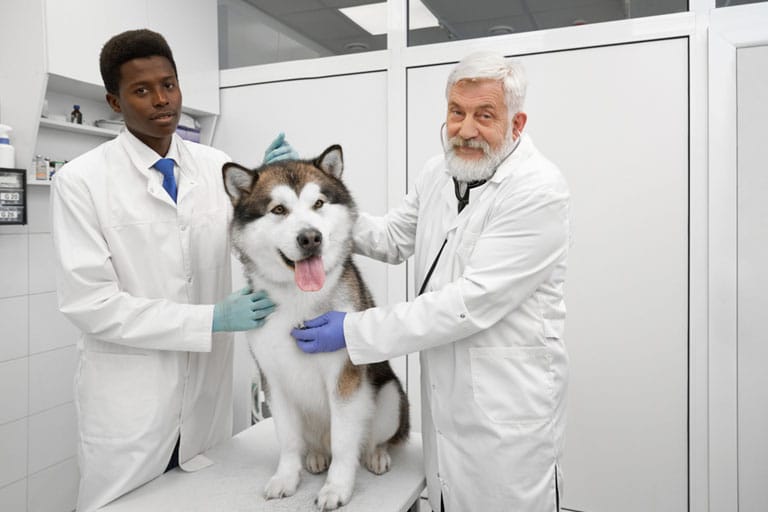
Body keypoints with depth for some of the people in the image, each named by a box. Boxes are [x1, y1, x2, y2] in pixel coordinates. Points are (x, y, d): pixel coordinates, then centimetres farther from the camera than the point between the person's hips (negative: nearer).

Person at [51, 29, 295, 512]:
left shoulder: (218, 166, 1)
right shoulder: (81, 180, -10)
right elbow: (90, 302, -15)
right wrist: (212, 318, -20)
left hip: (208, 389, 4)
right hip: (128, 401, -3)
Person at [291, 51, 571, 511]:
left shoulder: (539, 191, -21)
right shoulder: (439, 173, 3)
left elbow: (472, 303, -26)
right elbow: (394, 241, 14)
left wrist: (355, 331, -22)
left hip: (508, 413, -6)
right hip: (444, 398, 7)